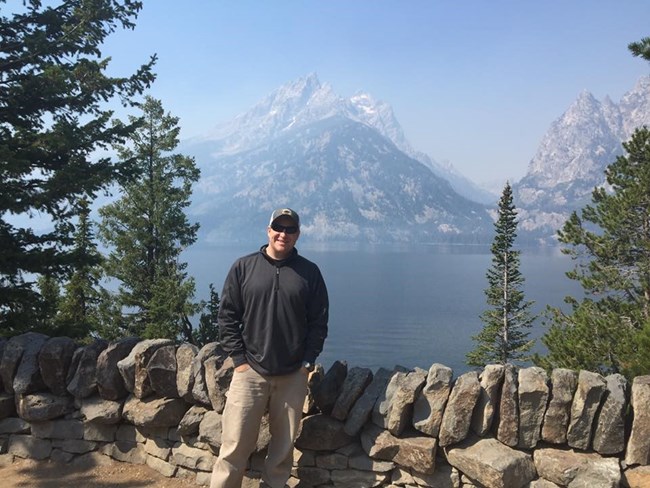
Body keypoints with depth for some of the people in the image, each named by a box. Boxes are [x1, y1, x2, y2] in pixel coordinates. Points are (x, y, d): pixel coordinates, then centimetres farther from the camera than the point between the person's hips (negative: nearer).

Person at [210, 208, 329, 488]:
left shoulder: (310, 272, 3)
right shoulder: (244, 267, 2)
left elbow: (319, 321, 5)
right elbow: (227, 316, 2)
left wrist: (308, 362, -1)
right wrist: (238, 359, -5)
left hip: (293, 376, 1)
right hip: (250, 372, -1)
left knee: (284, 446, 11)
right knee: (235, 445, 0)